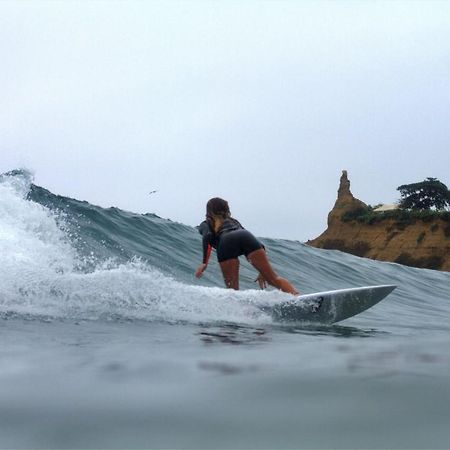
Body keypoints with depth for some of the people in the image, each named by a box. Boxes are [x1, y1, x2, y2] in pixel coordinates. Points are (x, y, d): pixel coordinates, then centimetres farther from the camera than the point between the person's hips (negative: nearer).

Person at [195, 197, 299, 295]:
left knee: (232, 289, 1)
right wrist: (262, 272, 34)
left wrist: (204, 263, -5)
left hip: (226, 241, -3)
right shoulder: (234, 221, 43)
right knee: (273, 278, -4)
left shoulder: (205, 224, 32)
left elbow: (207, 236, 4)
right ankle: (296, 296, -28)